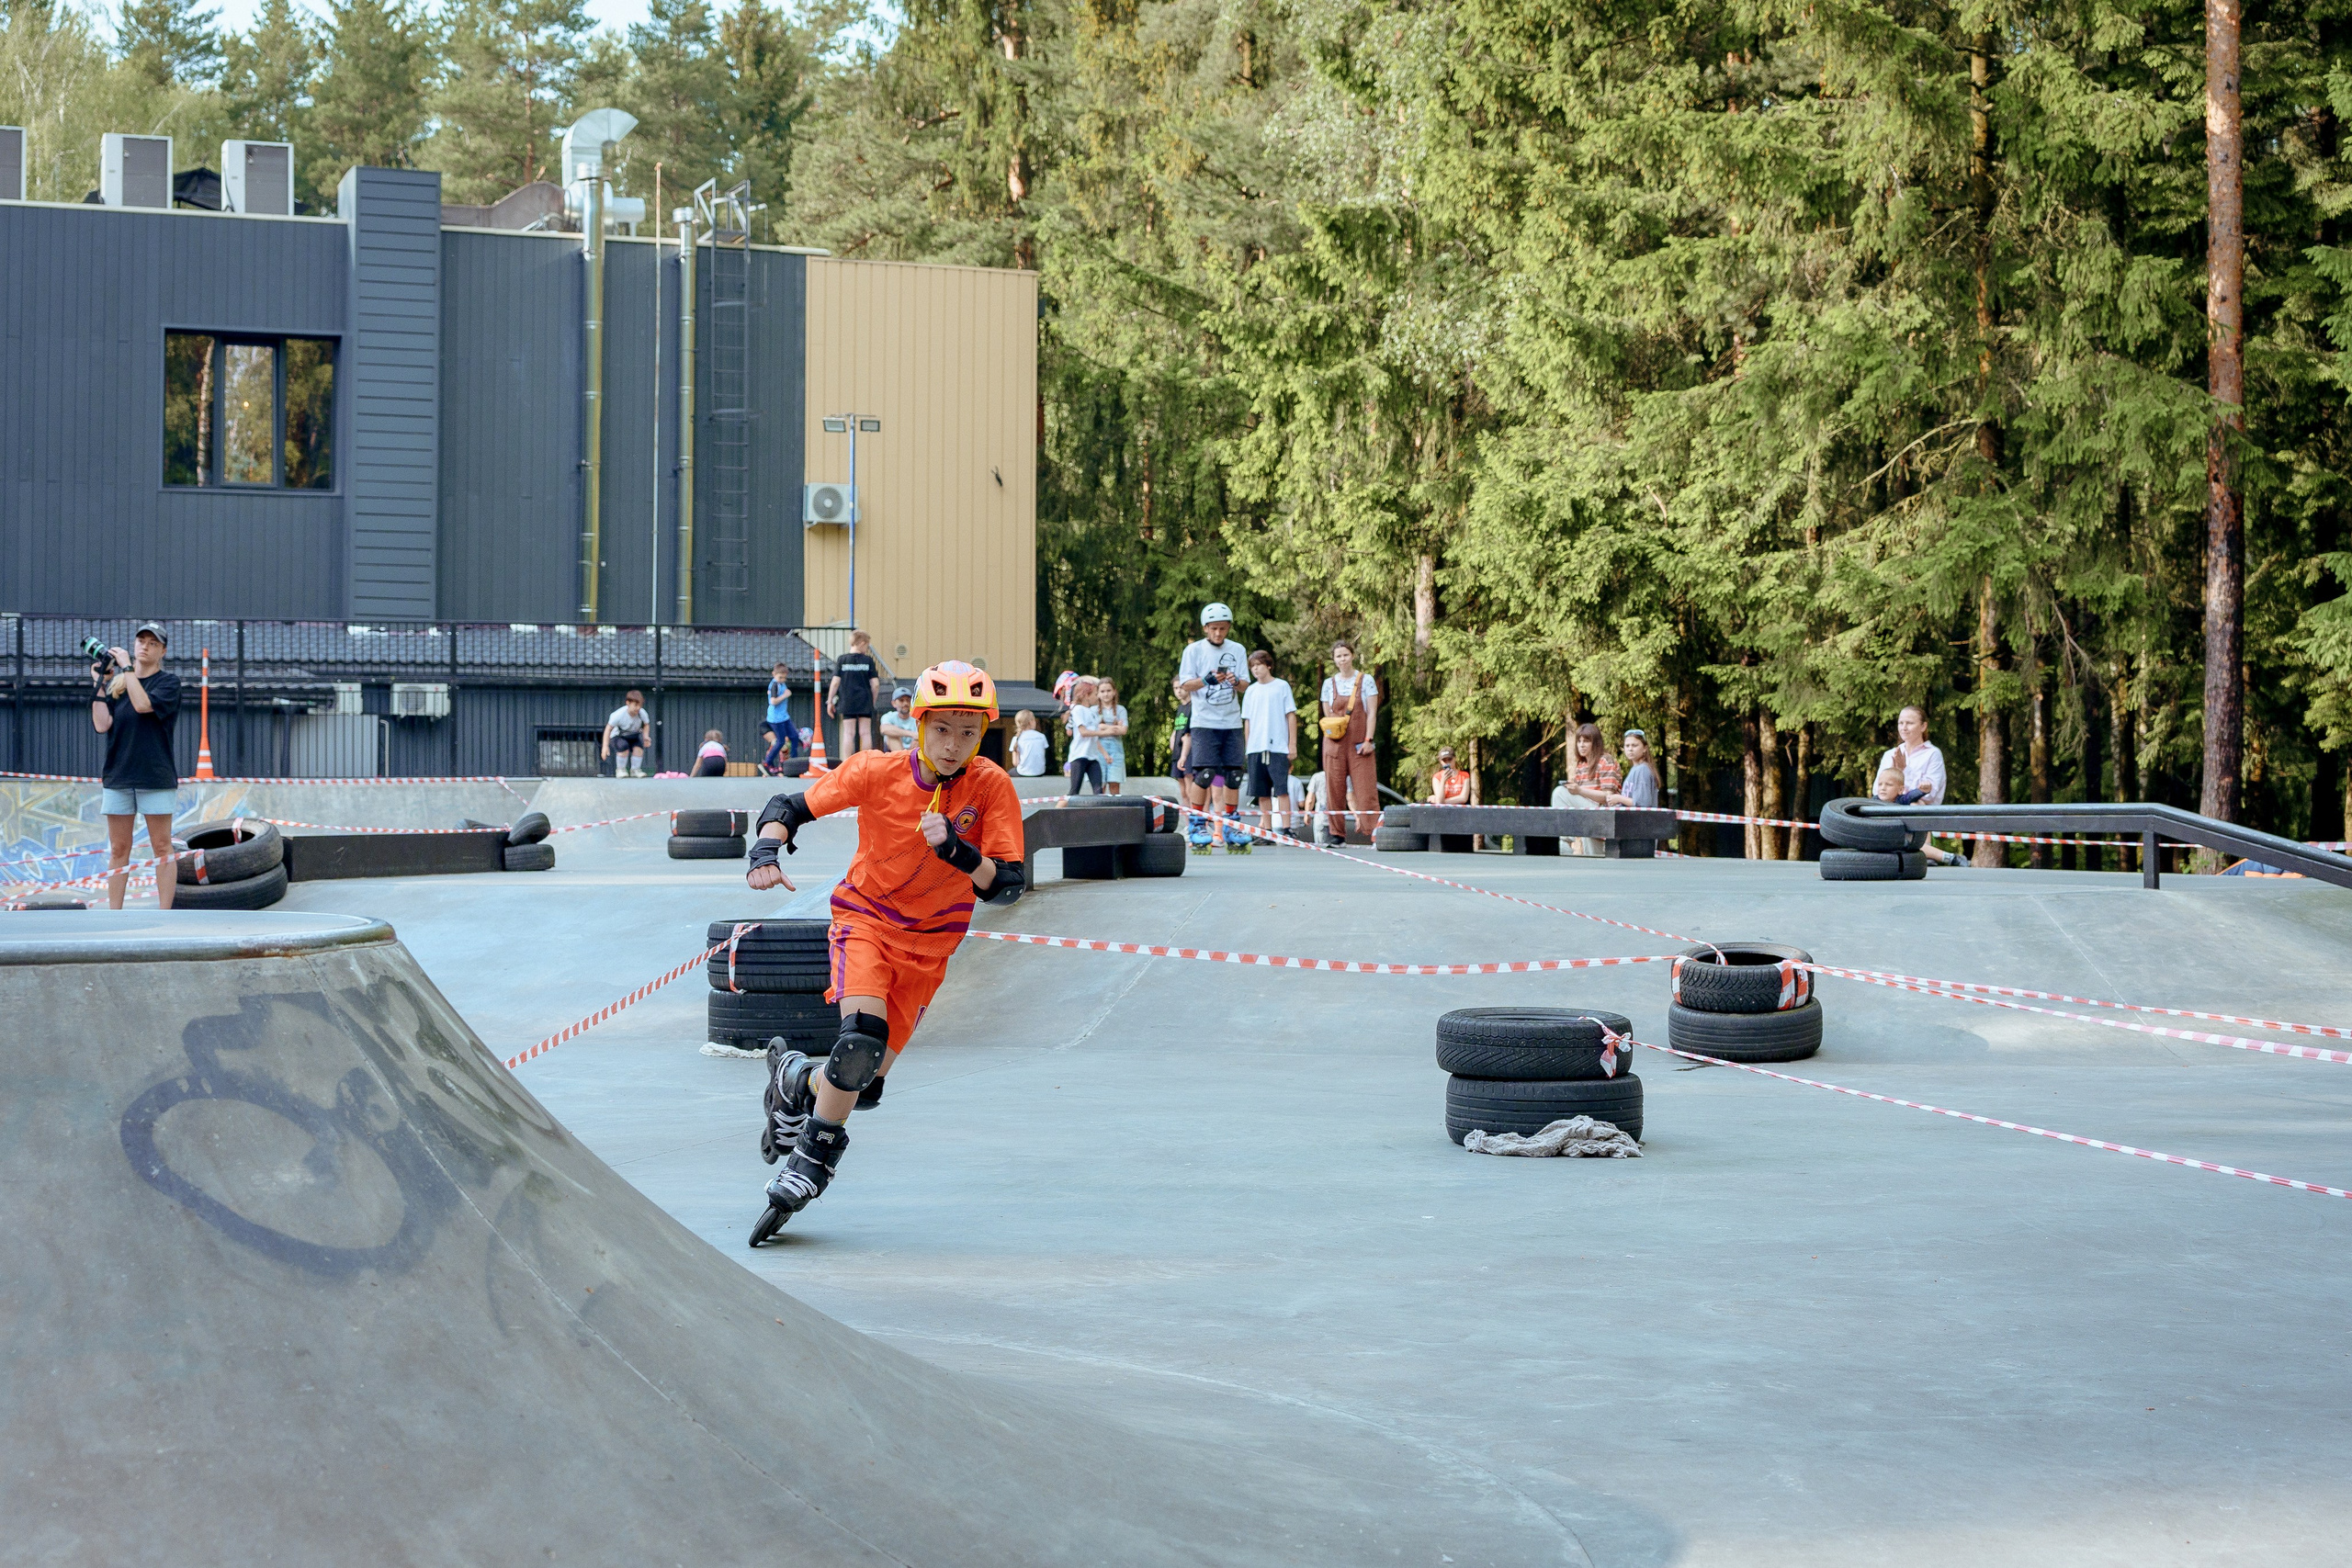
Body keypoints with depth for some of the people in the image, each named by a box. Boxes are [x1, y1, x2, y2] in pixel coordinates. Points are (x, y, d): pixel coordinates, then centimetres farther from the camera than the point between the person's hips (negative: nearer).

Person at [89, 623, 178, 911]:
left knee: (161, 846, -2)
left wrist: (127, 667, -12)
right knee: (118, 850, 5)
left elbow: (143, 704, -18)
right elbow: (101, 725, 0)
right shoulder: (117, 683, 12)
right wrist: (100, 684, -2)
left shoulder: (168, 682, 1)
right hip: (117, 776, 4)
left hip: (155, 776, -4)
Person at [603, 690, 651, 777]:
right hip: (618, 736, -4)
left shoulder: (642, 713, -18)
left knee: (638, 748, -25)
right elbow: (609, 728, -19)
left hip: (633, 736, 4)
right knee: (624, 748, -32)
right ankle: (620, 769, -6)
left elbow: (646, 725, 4)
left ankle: (635, 770, 0)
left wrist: (646, 736, -16)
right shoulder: (619, 714, -28)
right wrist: (605, 746, -22)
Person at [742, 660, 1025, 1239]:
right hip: (864, 916, -2)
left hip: (928, 945, 2)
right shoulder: (878, 772, -15)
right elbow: (788, 807, -7)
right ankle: (810, 1164, -11)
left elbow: (1006, 887, -19)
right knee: (863, 1036, -29)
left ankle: (795, 1080, 36)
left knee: (866, 1086, 3)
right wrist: (766, 851, -27)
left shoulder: (991, 787, -15)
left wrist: (956, 850, -35)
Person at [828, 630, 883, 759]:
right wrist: (873, 700, 12)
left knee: (849, 733, 1)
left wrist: (830, 700, 5)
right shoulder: (868, 660, -1)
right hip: (865, 702, 0)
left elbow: (835, 682, -3)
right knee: (865, 733, 5)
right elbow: (875, 684, -3)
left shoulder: (842, 660, 0)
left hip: (847, 702, 0)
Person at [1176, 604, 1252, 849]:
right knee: (1204, 773, -13)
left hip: (1231, 721, 3)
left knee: (1233, 774, 2)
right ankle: (1197, 826, -3)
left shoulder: (1237, 650, 10)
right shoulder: (1193, 650, 2)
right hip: (1204, 721, -3)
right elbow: (1185, 684, -2)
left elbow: (1245, 685, 7)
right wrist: (1208, 680, -19)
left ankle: (1230, 827, 13)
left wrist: (1236, 681, -16)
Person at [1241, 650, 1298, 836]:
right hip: (1256, 749, 4)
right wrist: (1247, 746, 11)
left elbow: (1291, 716, 3)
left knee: (1281, 789, -9)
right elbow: (1247, 722, 17)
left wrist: (1292, 744, -3)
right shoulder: (1251, 691, 14)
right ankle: (1267, 829, 7)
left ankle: (1286, 828, -8)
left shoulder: (1282, 686, 4)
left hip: (1278, 747, -4)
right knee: (1262, 792, 3)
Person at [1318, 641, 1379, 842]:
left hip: (1359, 743, -2)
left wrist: (1368, 739, -8)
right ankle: (1337, 833, 6)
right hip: (1335, 742, 2)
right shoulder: (1329, 683, 10)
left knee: (1365, 787, -9)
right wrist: (1331, 732, 4)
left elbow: (1372, 713, 0)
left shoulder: (1366, 681, 4)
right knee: (1335, 788, 0)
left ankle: (1373, 830, -11)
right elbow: (1327, 716, 14)